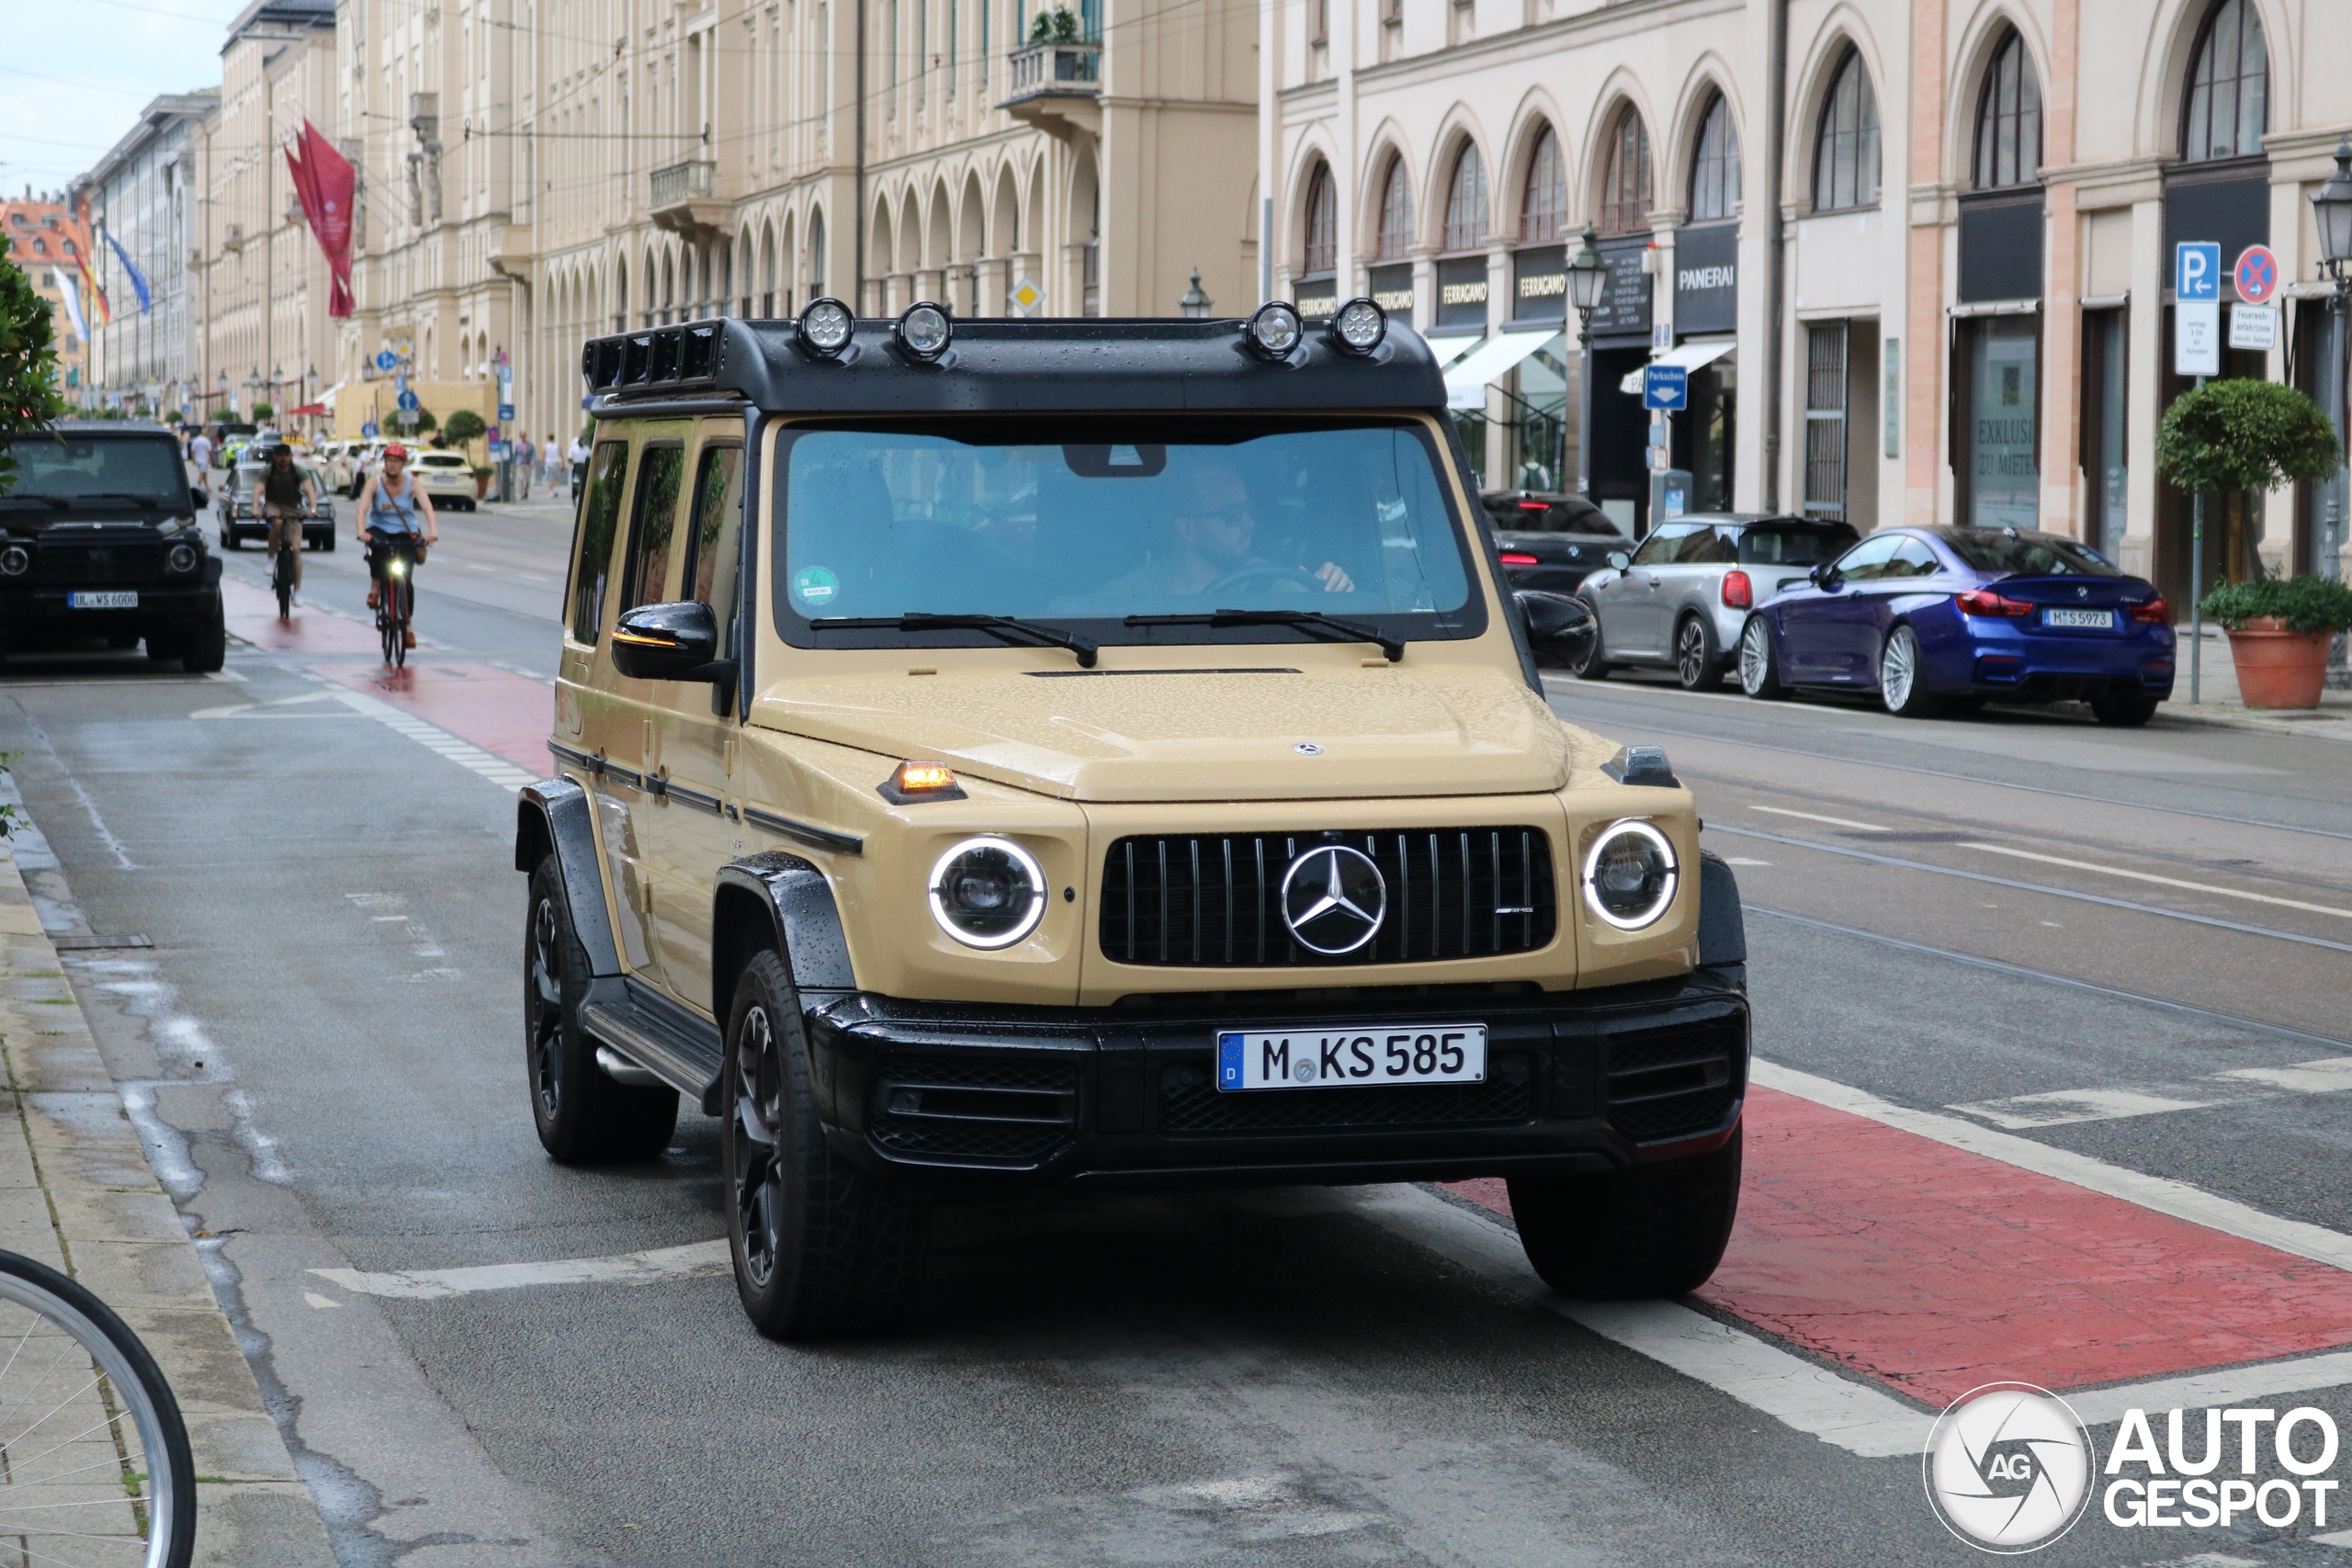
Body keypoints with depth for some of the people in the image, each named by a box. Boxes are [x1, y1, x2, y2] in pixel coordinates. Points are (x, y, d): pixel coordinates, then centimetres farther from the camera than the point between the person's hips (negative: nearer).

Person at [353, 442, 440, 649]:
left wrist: (432, 530, -43)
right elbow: (363, 508, -25)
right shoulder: (375, 482, -13)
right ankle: (375, 586, -18)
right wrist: (362, 531, -43)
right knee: (380, 547, -37)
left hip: (405, 532, 1)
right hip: (379, 528, -1)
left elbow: (427, 506, -25)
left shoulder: (411, 482, -12)